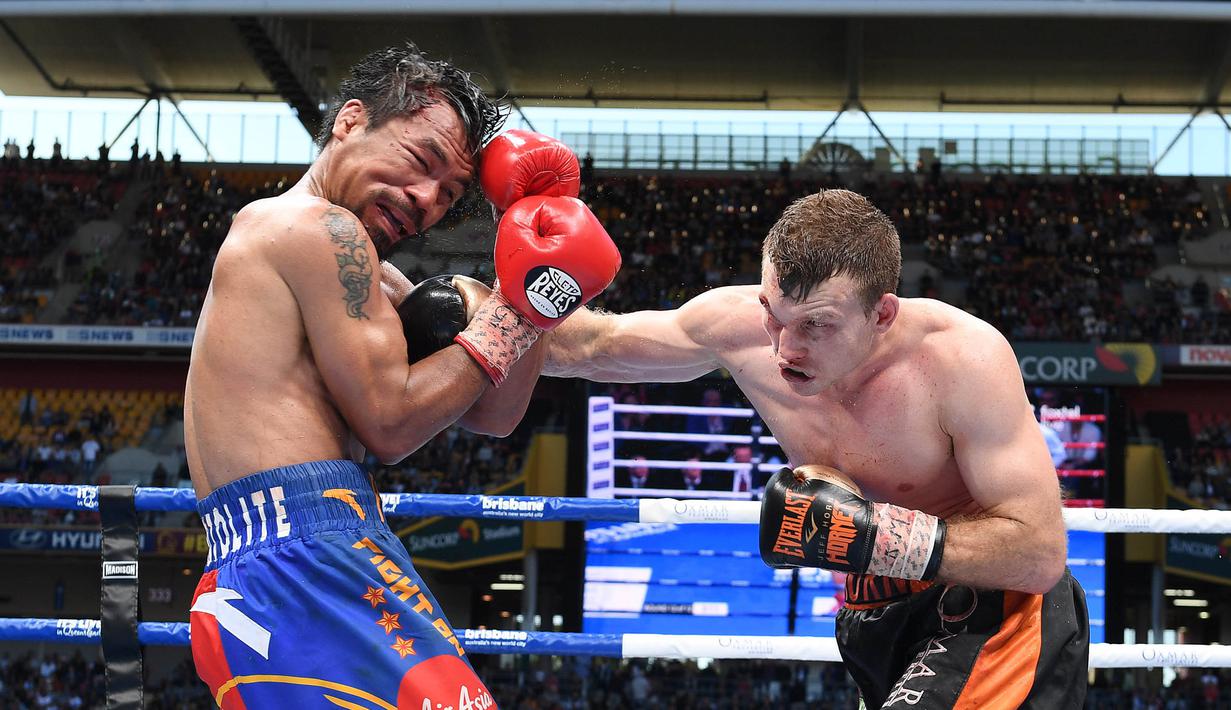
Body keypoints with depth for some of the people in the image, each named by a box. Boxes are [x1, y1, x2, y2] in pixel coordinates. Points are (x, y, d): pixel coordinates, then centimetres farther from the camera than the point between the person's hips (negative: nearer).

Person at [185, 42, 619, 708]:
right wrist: (513, 310, -2)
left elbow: (492, 414, 19)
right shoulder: (323, 229, -4)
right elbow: (389, 424, -8)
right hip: (307, 565, -11)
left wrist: (528, 235, 15)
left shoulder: (367, 274, 25)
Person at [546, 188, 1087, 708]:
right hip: (879, 610, 6)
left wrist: (870, 533, -31)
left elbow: (1042, 554, -27)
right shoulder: (741, 326, -14)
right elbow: (596, 346, 6)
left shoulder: (964, 358, -28)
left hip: (994, 610, -6)